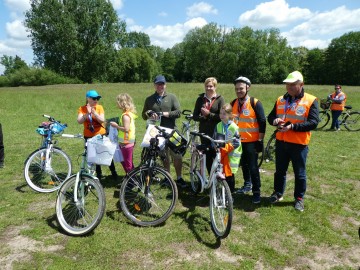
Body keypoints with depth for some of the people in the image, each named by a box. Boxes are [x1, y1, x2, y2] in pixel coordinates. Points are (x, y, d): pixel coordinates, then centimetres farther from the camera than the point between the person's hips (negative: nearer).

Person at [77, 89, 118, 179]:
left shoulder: (99, 107, -5)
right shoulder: (82, 109, -5)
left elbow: (102, 120, -17)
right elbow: (79, 121, -17)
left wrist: (94, 112, -29)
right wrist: (87, 113, -29)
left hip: (101, 135, 0)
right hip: (88, 137, 1)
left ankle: (113, 171, 23)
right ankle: (98, 173, 28)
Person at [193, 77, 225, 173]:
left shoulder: (219, 99, 0)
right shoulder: (200, 99, 9)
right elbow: (195, 116, 6)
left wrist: (209, 114, -14)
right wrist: (203, 117, -12)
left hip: (216, 132, -3)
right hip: (204, 132, 3)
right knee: (207, 157, 7)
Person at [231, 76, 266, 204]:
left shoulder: (255, 103, -10)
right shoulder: (233, 103, 5)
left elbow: (262, 122, -9)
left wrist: (260, 140, -11)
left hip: (252, 141, -5)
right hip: (238, 140, 5)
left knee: (253, 166, -3)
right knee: (244, 164, 17)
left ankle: (256, 192, 8)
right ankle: (247, 184, 36)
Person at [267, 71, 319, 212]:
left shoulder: (311, 101, -7)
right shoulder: (280, 100, 7)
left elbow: (313, 122, -13)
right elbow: (270, 116, 13)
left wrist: (292, 126, -23)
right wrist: (275, 120, -12)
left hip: (299, 144, -4)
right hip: (281, 142, 4)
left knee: (300, 173, 9)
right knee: (280, 170, 17)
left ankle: (299, 198, 26)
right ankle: (278, 193, 34)